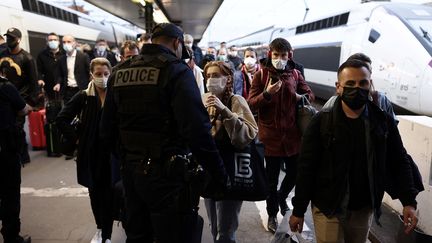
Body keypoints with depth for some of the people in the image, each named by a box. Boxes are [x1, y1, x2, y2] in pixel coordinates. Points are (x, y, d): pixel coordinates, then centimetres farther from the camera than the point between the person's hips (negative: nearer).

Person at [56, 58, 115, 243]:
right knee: (95, 194, 14)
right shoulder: (83, 97, -3)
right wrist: (75, 139, -4)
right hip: (90, 153, 2)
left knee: (109, 195, 2)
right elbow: (61, 119, 0)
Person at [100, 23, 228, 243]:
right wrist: (219, 174, -13)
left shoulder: (119, 72, 8)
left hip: (131, 171, 7)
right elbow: (197, 131, -22)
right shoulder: (176, 70, -12)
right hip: (166, 173, -7)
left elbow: (107, 128, 10)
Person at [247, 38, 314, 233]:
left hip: (292, 134, 3)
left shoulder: (295, 74, 5)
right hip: (270, 135, -3)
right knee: (272, 179, 11)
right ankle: (272, 214, 33)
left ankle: (281, 197, 48)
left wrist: (301, 97, -9)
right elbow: (251, 104, -8)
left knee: (295, 173, 16)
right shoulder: (261, 75, -4)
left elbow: (309, 95, 13)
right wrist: (267, 94, -26)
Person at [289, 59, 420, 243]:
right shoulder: (322, 121, -13)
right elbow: (306, 167, -12)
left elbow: (399, 162, 5)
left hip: (365, 209, 4)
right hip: (328, 209, -3)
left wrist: (409, 202, -5)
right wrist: (298, 210, -10)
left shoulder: (384, 121, -4)